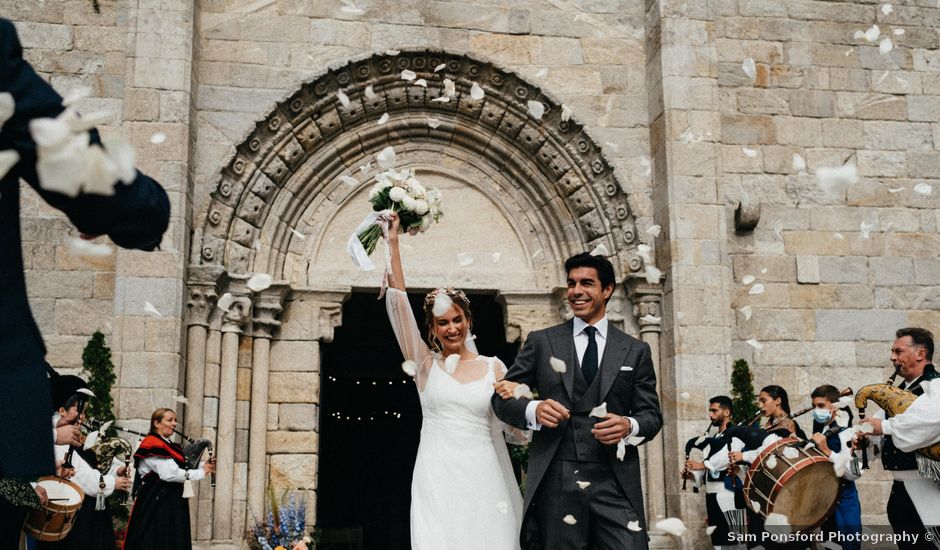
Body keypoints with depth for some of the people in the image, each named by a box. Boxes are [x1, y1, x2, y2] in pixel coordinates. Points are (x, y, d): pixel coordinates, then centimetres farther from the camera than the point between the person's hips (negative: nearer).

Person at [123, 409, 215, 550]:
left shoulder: (169, 446, 16)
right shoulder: (153, 445, -15)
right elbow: (170, 473, -23)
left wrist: (203, 466, -5)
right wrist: (201, 472, -15)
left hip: (172, 502, 10)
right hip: (156, 503, -10)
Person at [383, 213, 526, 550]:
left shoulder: (494, 367, 7)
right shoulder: (425, 364, 6)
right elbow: (397, 303, -1)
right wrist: (392, 241, -4)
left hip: (483, 480, 1)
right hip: (436, 481, -1)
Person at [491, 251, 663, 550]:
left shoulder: (636, 351, 11)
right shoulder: (541, 341, 9)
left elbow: (651, 414, 11)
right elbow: (502, 398, 9)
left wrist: (629, 426, -12)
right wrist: (533, 409, -12)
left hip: (615, 484, 0)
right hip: (555, 482, 0)